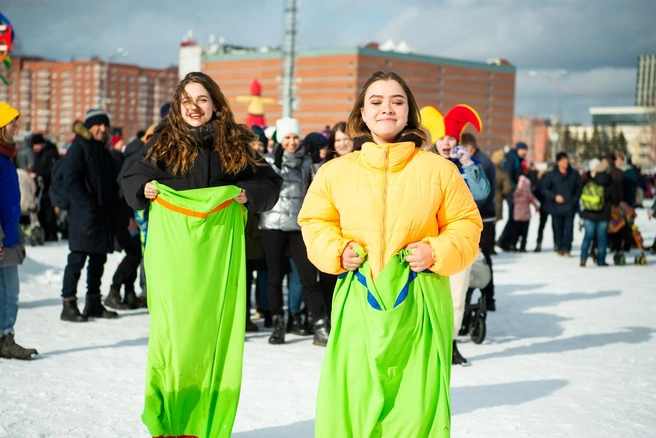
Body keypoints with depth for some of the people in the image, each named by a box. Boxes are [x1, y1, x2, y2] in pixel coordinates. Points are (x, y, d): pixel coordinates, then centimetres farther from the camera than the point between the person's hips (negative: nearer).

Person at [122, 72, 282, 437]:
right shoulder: (163, 142, 7)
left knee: (217, 330, -1)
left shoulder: (235, 144, 7)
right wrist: (143, 189, -6)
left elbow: (270, 182, 13)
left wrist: (250, 193, -6)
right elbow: (131, 179, 15)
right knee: (174, 328, -4)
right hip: (173, 248, 0)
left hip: (220, 248, 1)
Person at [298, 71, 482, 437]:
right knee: (352, 397, 1)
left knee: (417, 400, 2)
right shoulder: (336, 172, 5)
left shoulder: (439, 169, 2)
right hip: (360, 303, 1)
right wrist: (336, 251, -3)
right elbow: (315, 221, 15)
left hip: (420, 305, 0)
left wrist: (438, 253, -9)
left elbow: (466, 224, 8)